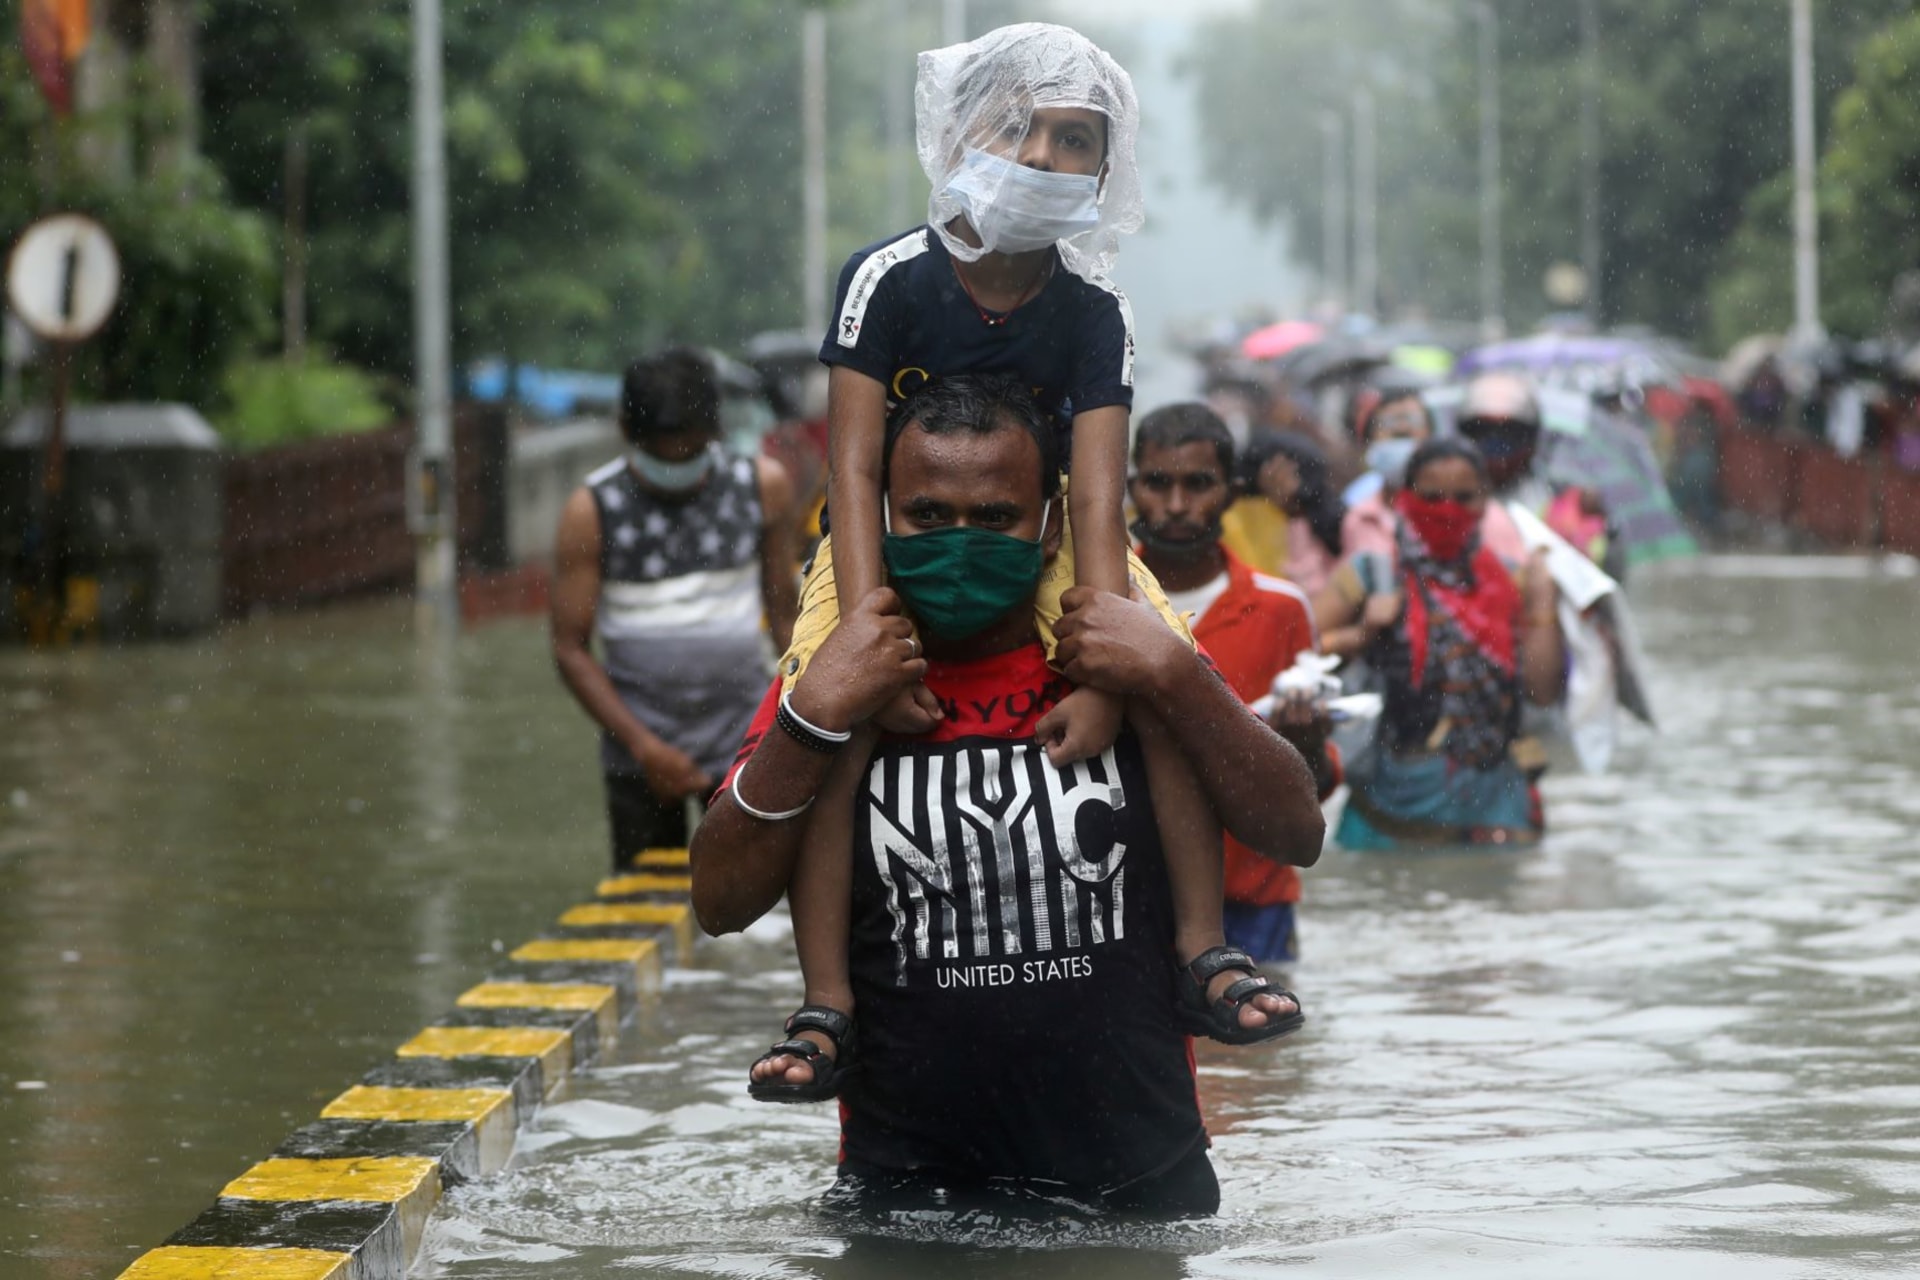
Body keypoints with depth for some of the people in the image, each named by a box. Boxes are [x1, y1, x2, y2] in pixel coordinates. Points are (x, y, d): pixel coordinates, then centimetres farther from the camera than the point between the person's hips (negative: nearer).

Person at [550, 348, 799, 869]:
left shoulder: (764, 487, -1)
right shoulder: (593, 510, -7)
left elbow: (785, 611, 8)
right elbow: (571, 649, -6)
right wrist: (643, 746, -13)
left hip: (742, 736, 1)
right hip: (638, 752, -1)